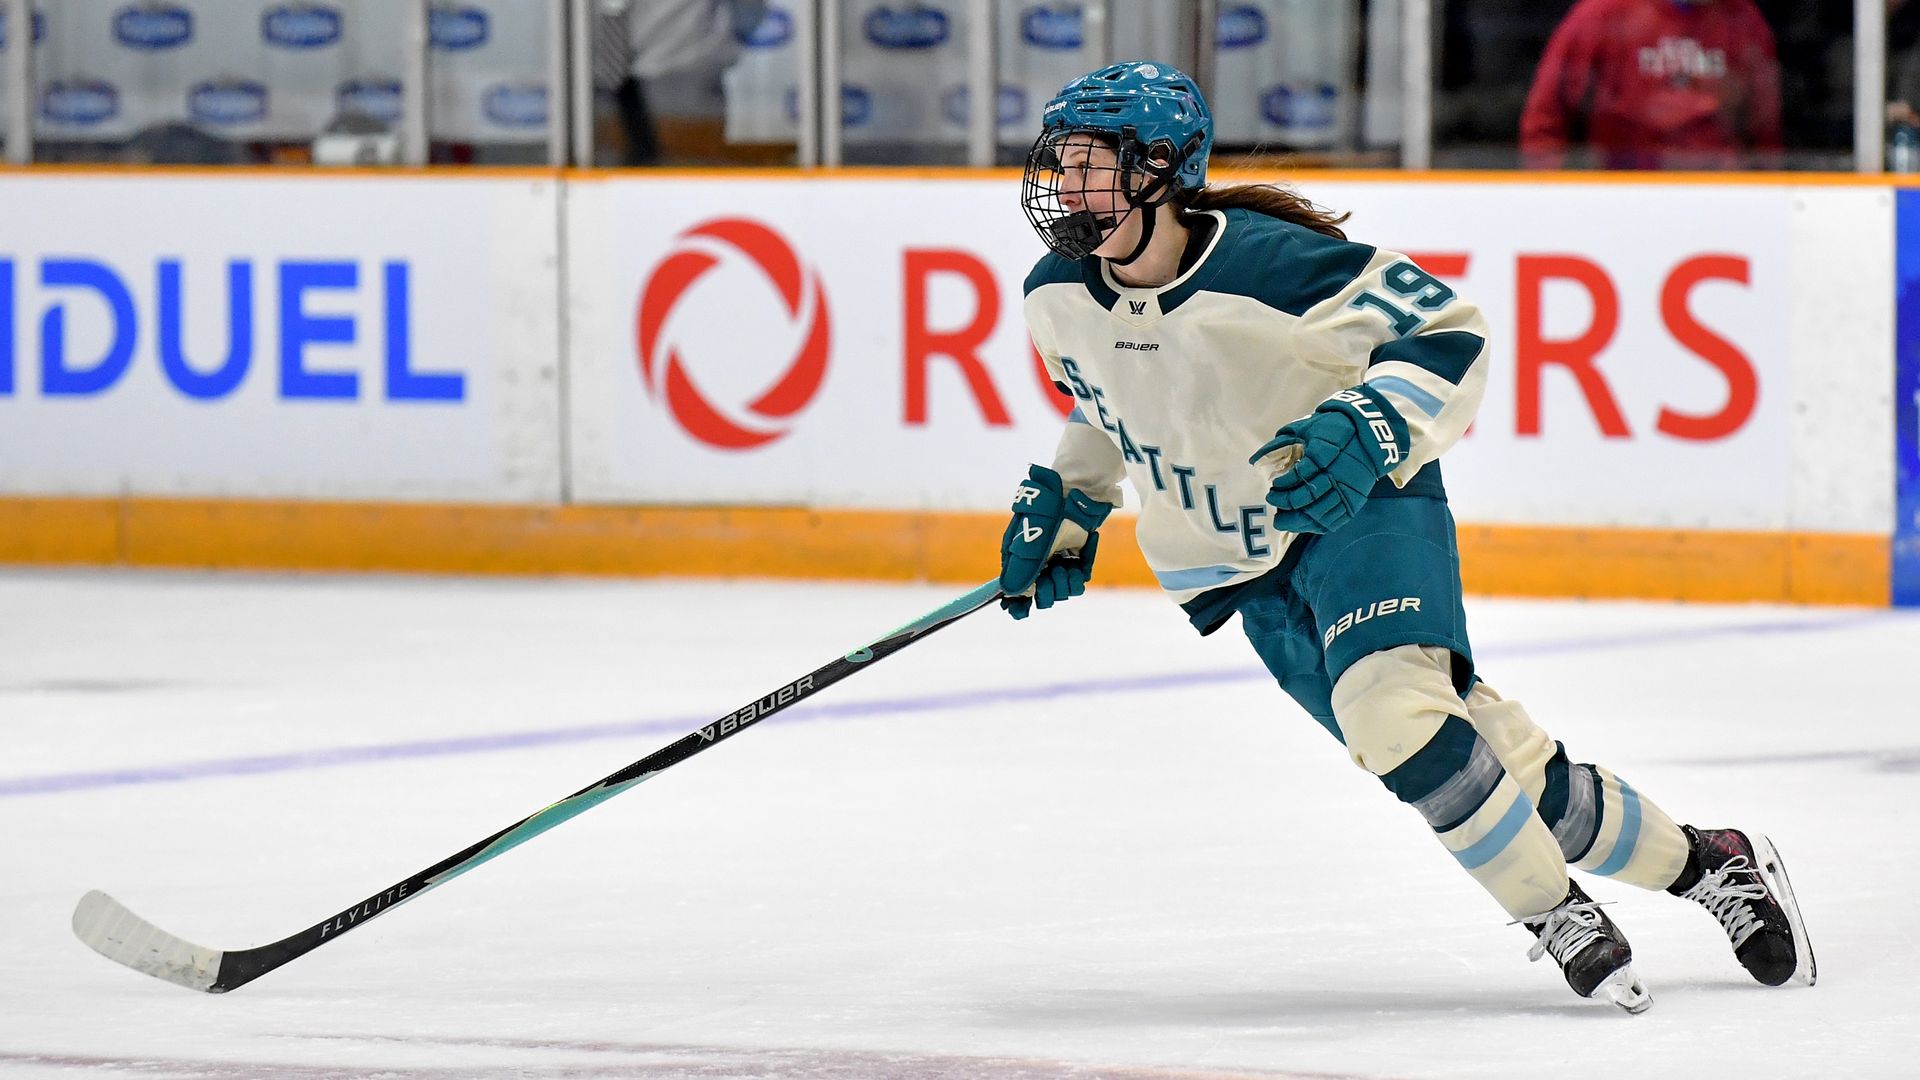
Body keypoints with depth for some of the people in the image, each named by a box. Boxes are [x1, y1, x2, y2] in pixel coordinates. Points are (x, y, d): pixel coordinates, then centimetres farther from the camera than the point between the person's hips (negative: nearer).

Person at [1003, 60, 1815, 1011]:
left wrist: (1368, 431, -34)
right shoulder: (1060, 299, -6)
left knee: (1386, 709, -32)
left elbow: (1445, 332, -20)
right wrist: (1064, 506, 12)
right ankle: (1701, 864, 18)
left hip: (1363, 509, -6)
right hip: (1243, 566, 6)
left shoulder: (1268, 263, -26)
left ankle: (1561, 917, -15)